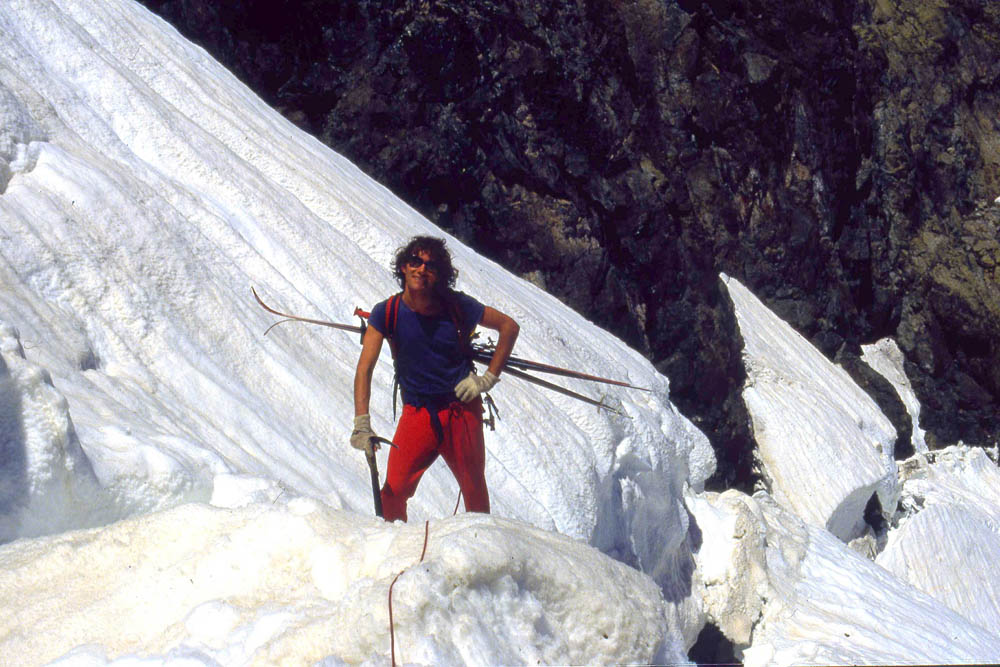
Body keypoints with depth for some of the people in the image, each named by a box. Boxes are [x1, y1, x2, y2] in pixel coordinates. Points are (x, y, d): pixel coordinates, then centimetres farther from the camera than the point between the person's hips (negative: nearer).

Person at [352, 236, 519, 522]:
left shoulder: (457, 306, -8)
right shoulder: (387, 312, -9)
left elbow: (509, 326, 3)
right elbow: (365, 369, -12)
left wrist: (488, 379, -3)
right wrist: (361, 423, -23)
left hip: (462, 410, 0)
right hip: (417, 413, 0)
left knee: (475, 492, 9)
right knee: (393, 492, -11)